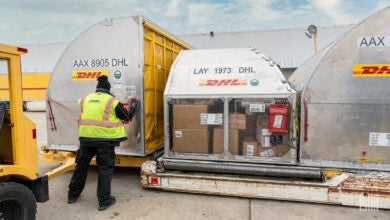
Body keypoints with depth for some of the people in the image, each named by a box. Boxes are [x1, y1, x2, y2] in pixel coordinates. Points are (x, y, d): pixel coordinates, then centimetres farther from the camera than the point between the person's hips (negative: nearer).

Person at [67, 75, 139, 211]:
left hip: (86, 138, 4)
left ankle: (72, 195, 36)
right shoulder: (112, 101, -3)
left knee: (81, 165, 20)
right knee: (105, 168, 7)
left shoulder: (86, 99, 9)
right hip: (105, 139, -4)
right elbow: (127, 117, 5)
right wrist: (134, 103, 21)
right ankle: (104, 200, 13)